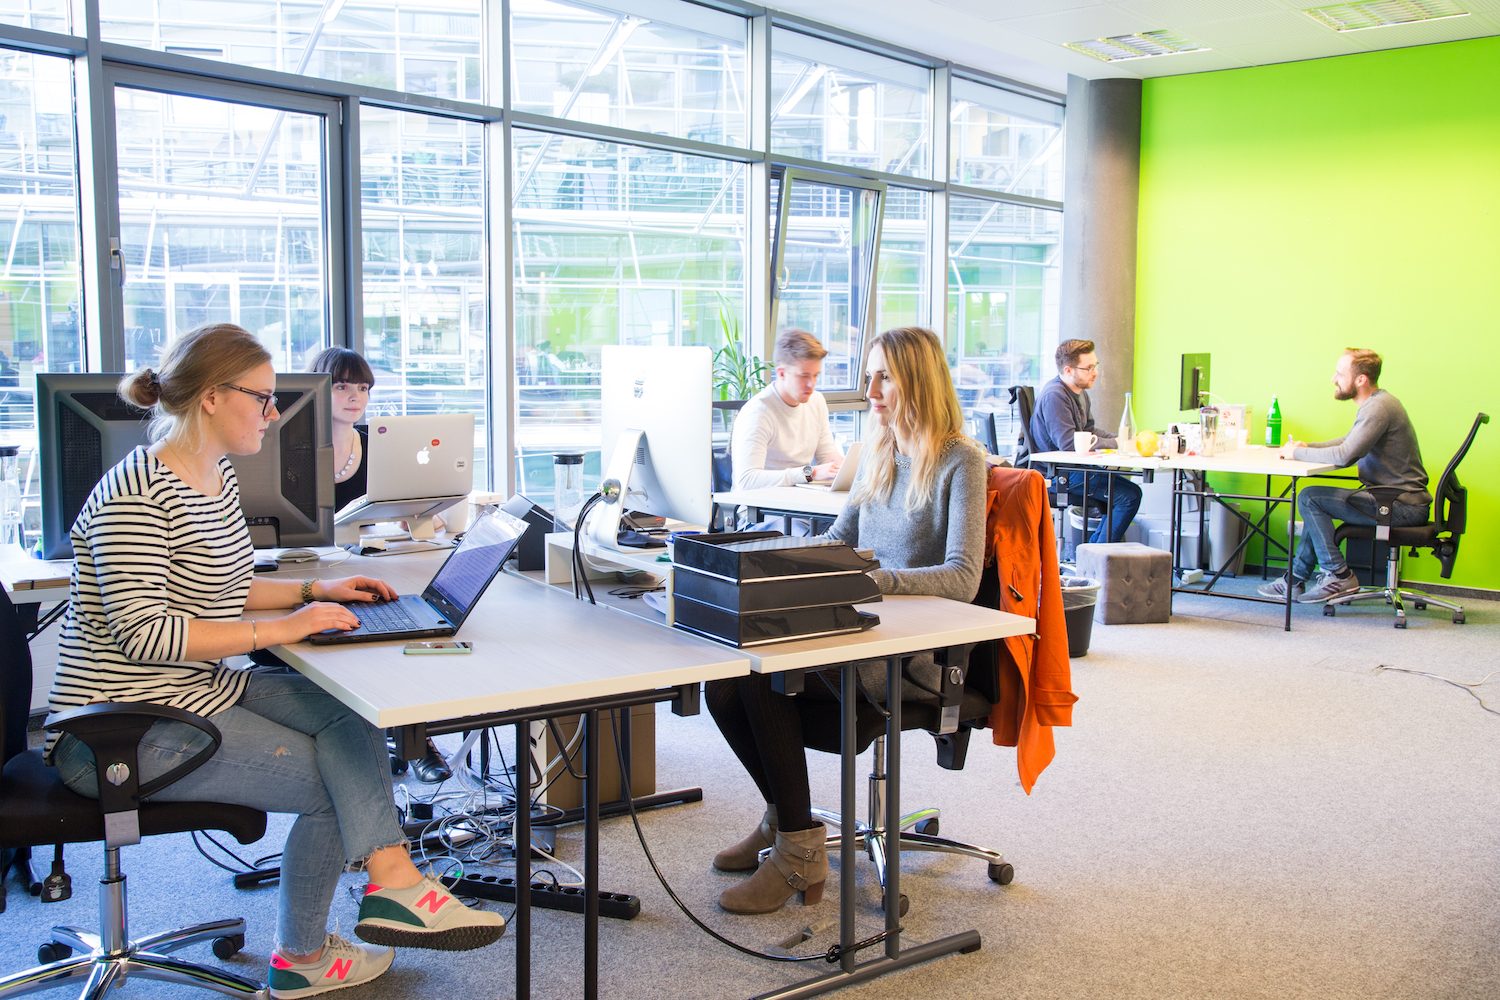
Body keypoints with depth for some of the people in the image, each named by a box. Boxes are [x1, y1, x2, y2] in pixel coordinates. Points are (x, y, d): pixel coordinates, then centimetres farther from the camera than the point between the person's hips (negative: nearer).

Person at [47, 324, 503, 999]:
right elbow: (143, 633, -27)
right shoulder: (136, 493, -22)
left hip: (201, 689, 9)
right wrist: (278, 629, -24)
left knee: (352, 715, -10)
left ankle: (393, 882, -14)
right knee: (330, 782, -7)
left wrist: (313, 590, 7)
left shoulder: (218, 476, 9)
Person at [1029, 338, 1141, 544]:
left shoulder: (1080, 392, 14)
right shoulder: (1054, 396, -19)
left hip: (1076, 467, 10)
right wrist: (1115, 443, -21)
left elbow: (1089, 431, 20)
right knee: (1129, 495, -15)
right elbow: (1068, 443, -26)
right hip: (1057, 473, -10)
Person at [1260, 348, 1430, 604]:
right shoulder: (1375, 404, 14)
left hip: (1403, 506, -11)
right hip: (1403, 502, 11)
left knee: (1310, 497, -13)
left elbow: (1344, 455, -26)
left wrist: (1297, 452, -11)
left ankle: (1339, 576, -5)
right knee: (1318, 501, 17)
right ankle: (1295, 580, 17)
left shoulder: (1379, 408, -19)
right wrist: (1308, 447, 8)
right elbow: (1349, 441, 25)